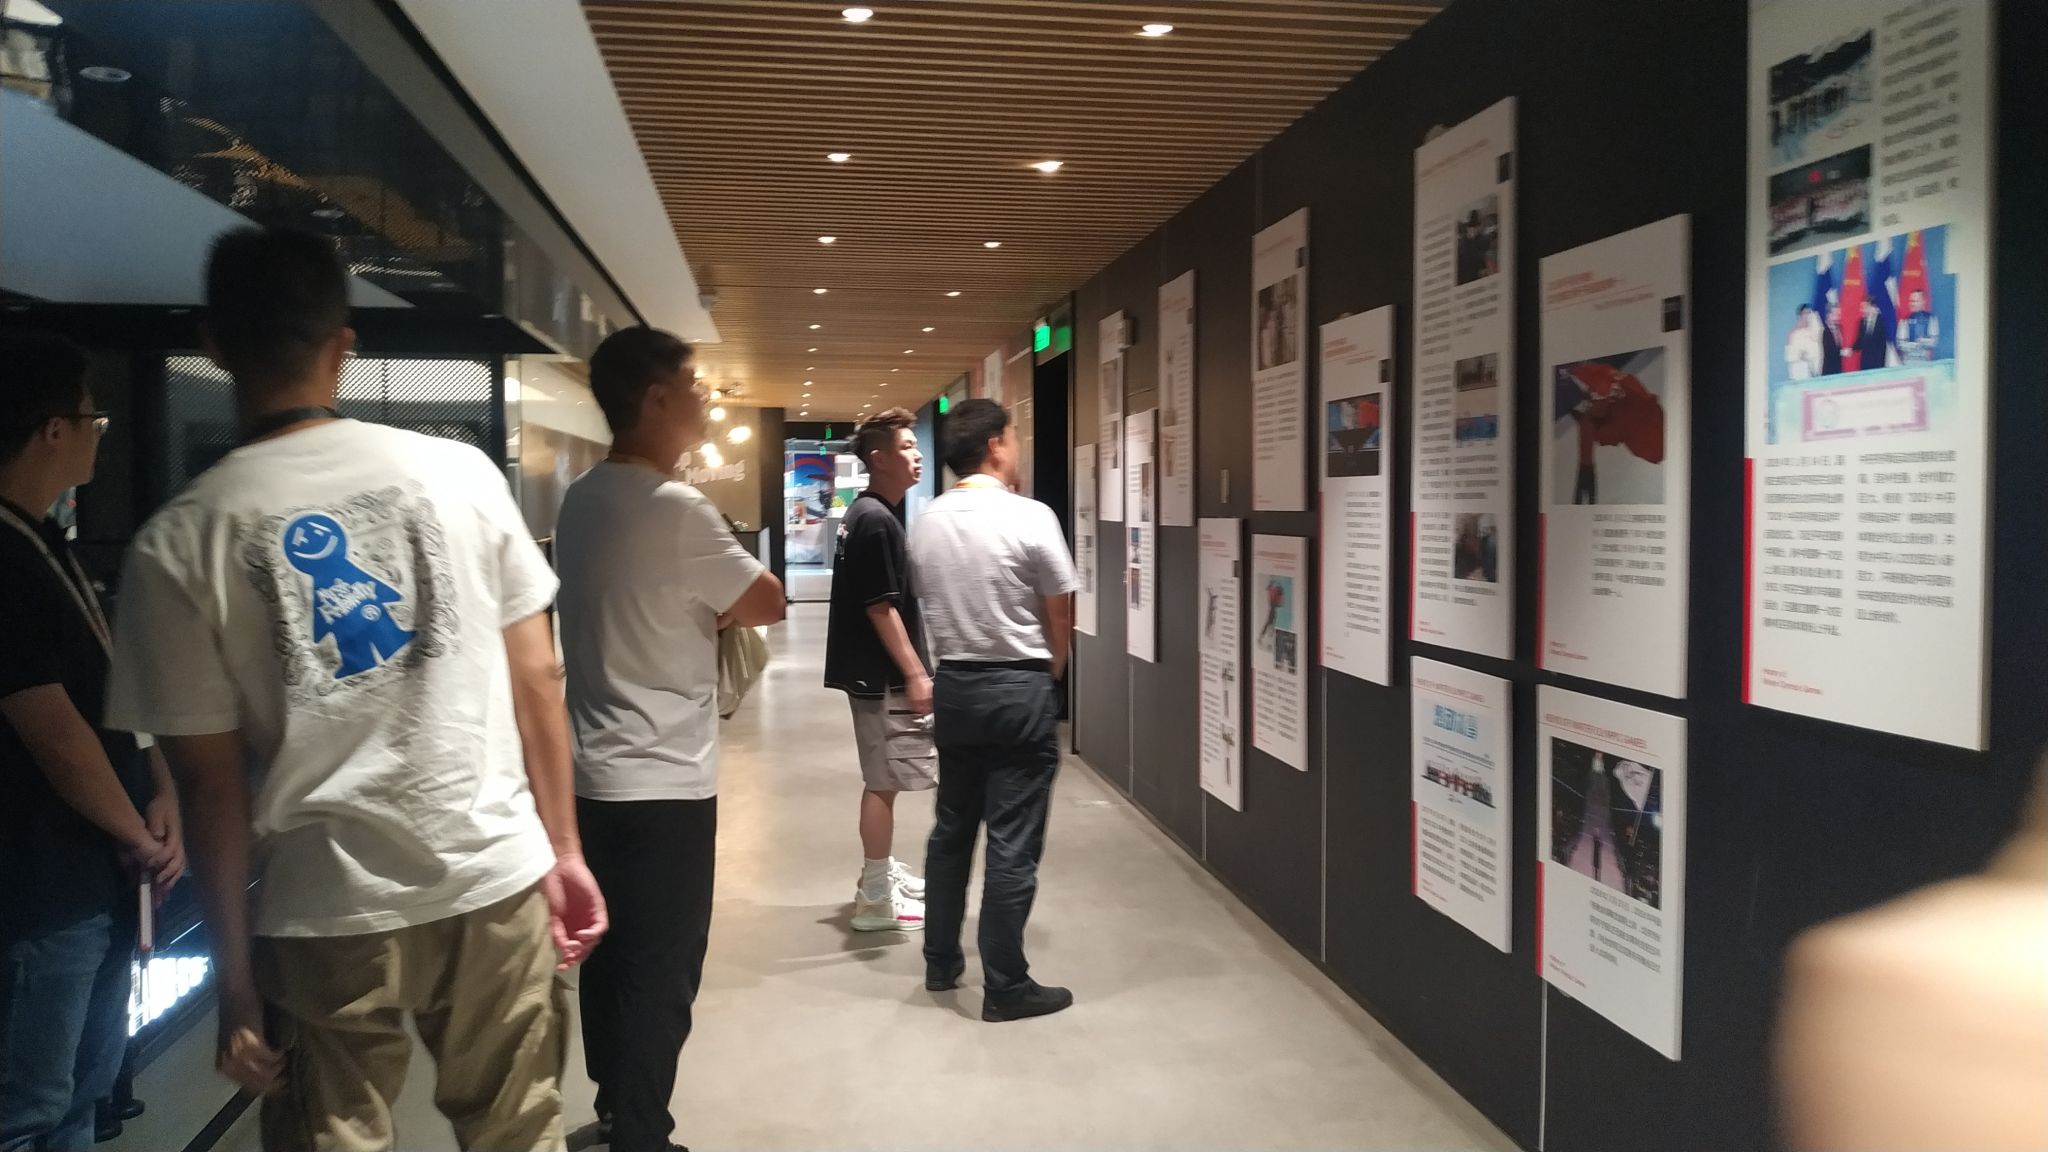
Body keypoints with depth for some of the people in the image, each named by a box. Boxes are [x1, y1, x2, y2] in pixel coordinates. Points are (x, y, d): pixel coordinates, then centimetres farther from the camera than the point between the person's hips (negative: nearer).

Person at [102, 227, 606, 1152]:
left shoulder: (179, 541, -6)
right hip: (497, 875, 1)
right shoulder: (461, 472, -3)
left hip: (326, 910, -1)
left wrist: (232, 971, 4)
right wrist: (564, 848, 9)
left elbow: (210, 779, -5)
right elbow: (537, 679, -1)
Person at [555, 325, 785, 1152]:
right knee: (662, 972, 3)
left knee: (613, 956, 18)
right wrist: (719, 609, 9)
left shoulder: (582, 500, 8)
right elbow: (769, 602, -8)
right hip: (663, 781, -9)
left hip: (595, 773, 9)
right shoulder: (675, 510, -19)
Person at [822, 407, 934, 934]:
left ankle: (882, 873, 30)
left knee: (882, 780, 18)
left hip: (875, 672, 10)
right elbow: (881, 607, -21)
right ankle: (876, 899, 4)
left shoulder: (864, 513, 13)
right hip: (882, 675, -10)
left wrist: (912, 668, 22)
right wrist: (914, 673, -20)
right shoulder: (878, 520, -18)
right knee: (884, 781, -4)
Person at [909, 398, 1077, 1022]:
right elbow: (1059, 616, -6)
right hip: (1019, 689, -6)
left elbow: (933, 607, 7)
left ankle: (941, 962, 29)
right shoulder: (1030, 517, -13)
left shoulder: (926, 522, 3)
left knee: (951, 829, 18)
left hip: (953, 685, 6)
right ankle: (1005, 986, 8)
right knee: (1013, 845, 1)